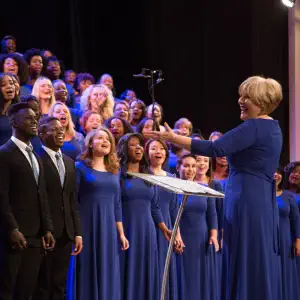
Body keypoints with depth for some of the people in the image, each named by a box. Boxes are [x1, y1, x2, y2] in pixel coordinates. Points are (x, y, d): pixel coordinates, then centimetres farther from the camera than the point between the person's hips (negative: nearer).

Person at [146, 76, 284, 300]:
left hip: (246, 200, -10)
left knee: (245, 265, -6)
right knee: (260, 265, 10)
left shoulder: (254, 127, -14)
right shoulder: (273, 127, 16)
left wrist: (173, 138, -20)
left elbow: (216, 149, -22)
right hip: (264, 201, 10)